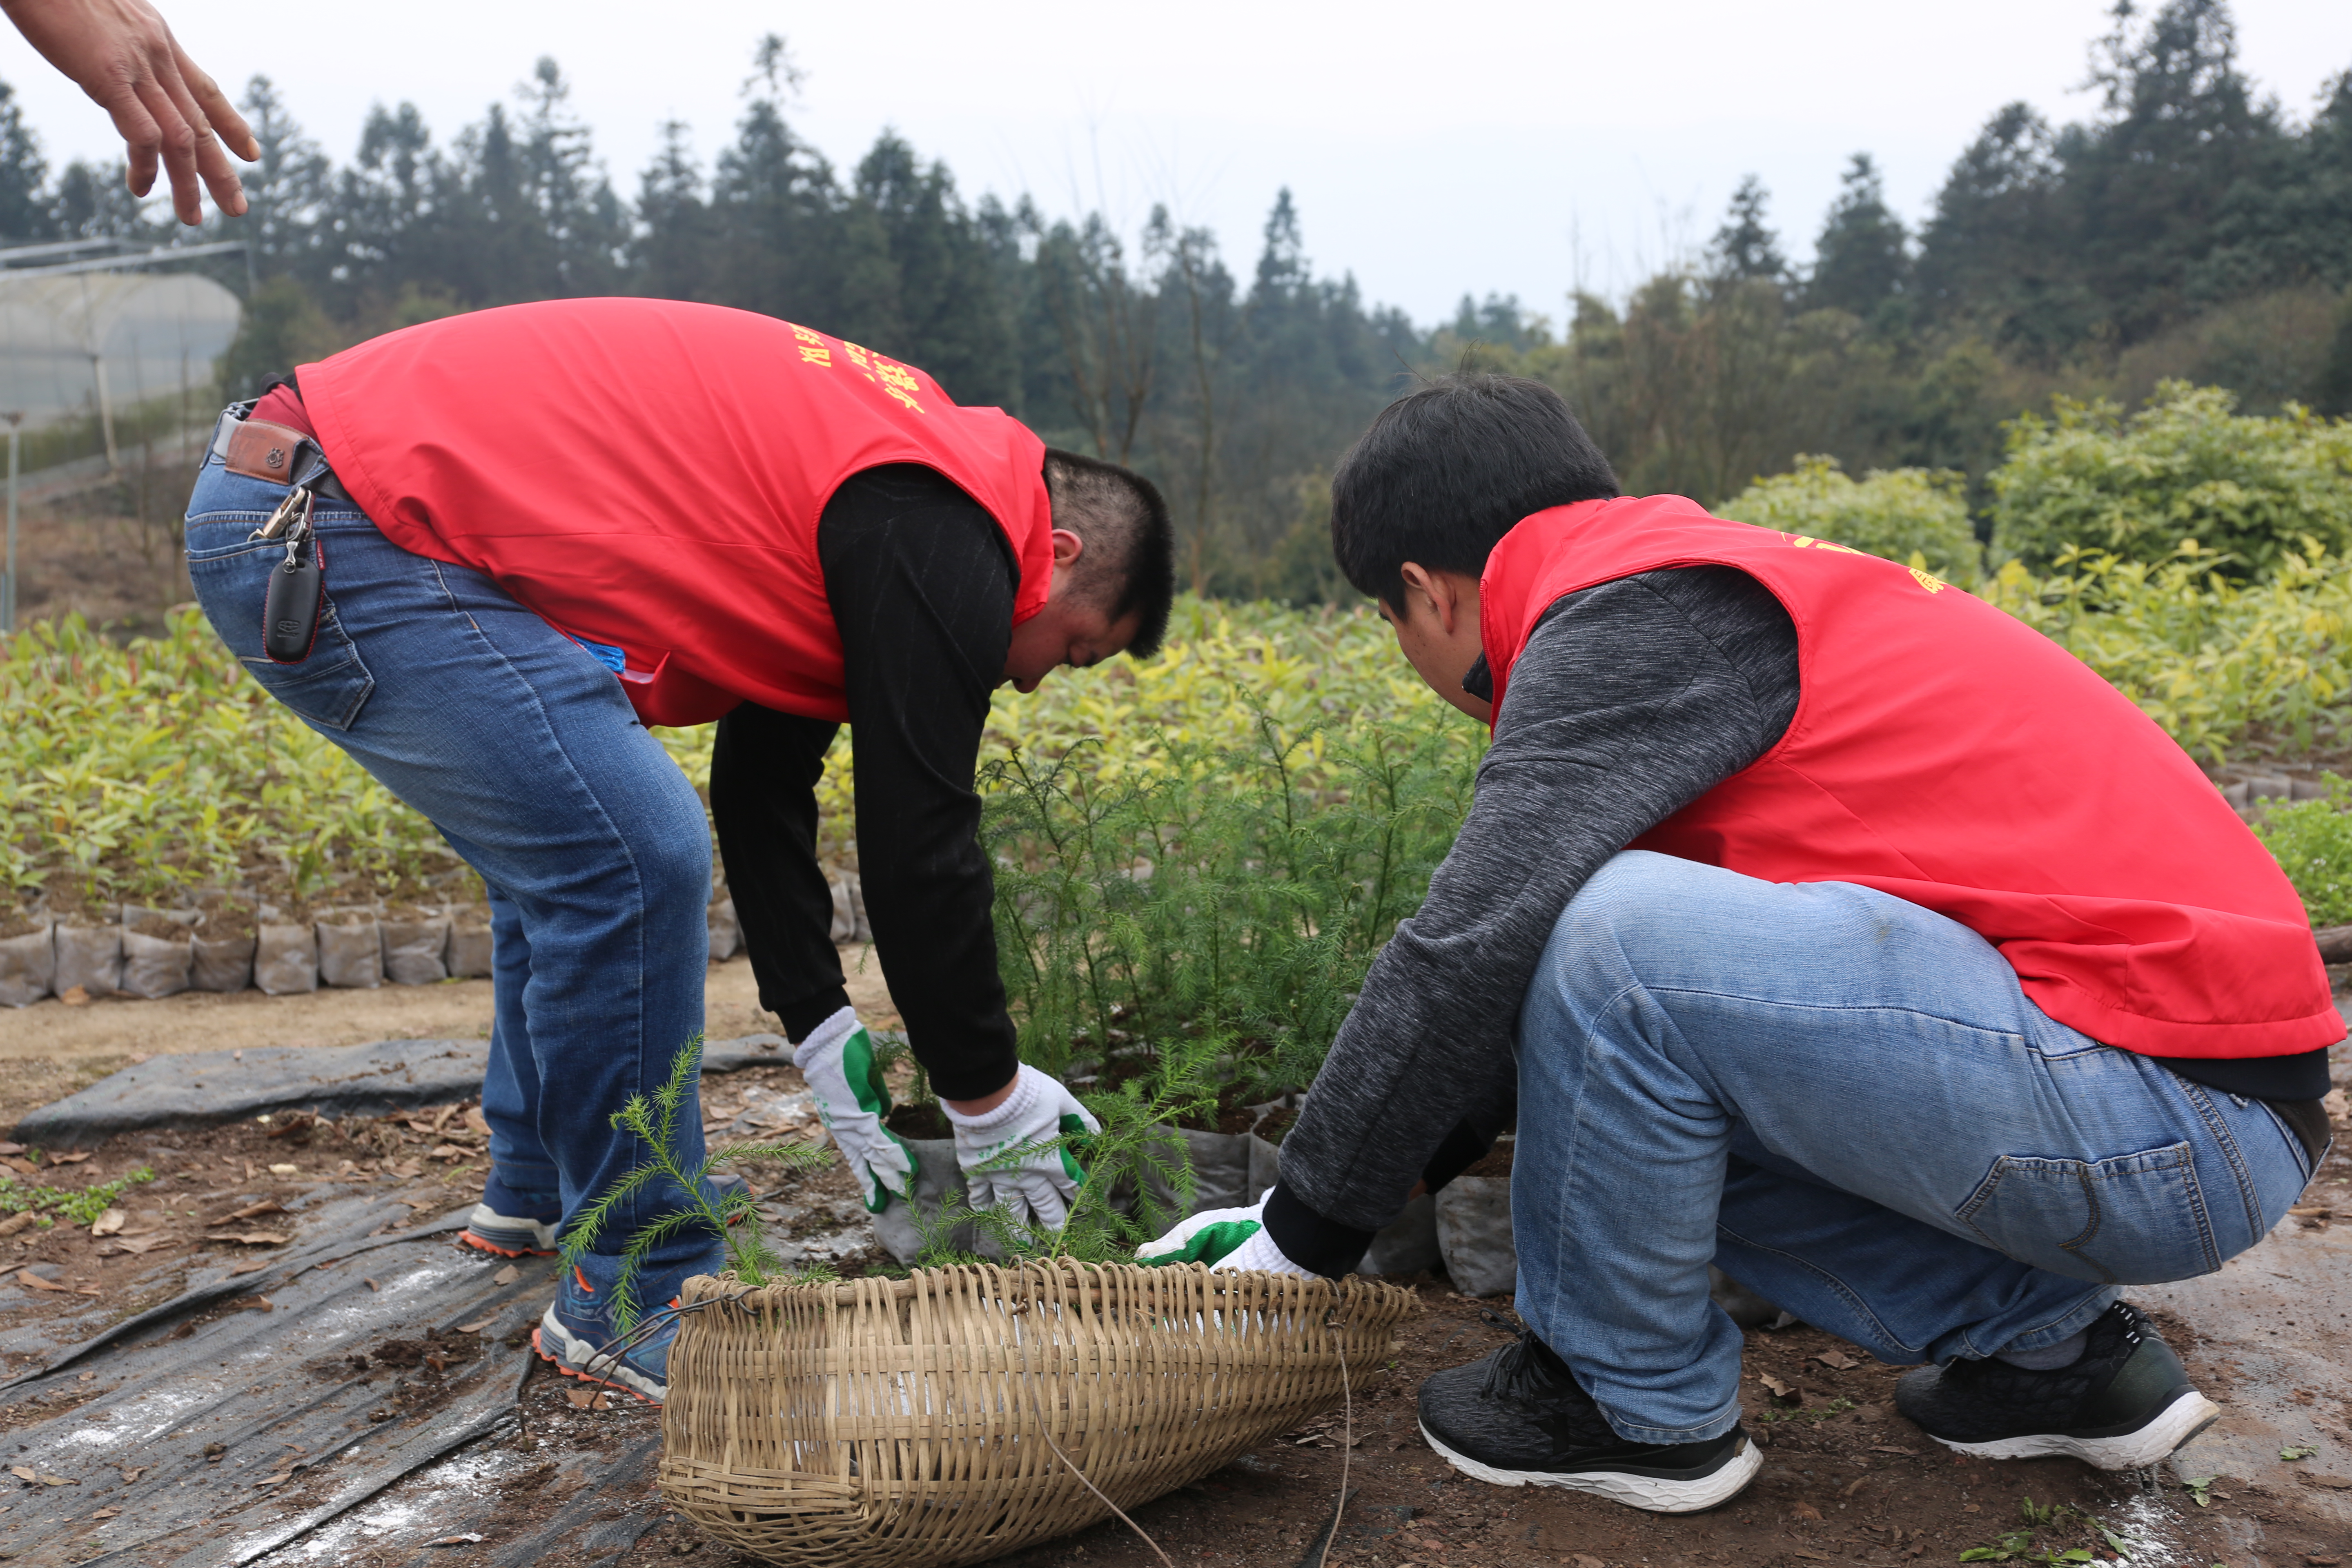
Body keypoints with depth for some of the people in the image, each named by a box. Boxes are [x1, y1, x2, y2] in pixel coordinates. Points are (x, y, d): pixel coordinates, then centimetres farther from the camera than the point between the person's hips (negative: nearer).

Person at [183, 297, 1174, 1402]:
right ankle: (633, 1306, 0)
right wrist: (988, 1098, 0)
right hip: (336, 532, -11)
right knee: (628, 856, -14)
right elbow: (919, 842, -13)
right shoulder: (944, 528, -13)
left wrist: (829, 1043, 17)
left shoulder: (862, 481, 18)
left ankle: (536, 1194, 34)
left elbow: (764, 786, 20)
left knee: (567, 845, 20)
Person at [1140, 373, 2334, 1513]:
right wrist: (1313, 1201, 20)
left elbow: (1469, 959, -19)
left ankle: (1636, 1407, 1)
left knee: (1616, 936, -22)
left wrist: (1302, 1243, -4)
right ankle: (2053, 1343, 16)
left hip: (2172, 1127, -10)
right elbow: (1520, 997, 19)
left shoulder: (1630, 613, -14)